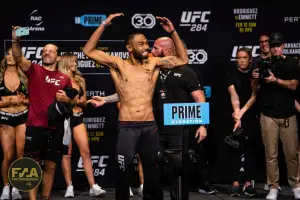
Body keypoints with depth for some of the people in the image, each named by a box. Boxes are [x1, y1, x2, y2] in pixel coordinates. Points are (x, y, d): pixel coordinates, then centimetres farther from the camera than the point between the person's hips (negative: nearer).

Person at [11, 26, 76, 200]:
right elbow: (18, 57, -16)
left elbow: (73, 101, 19)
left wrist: (67, 99, -5)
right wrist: (16, 40, -35)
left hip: (55, 128, 3)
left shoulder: (64, 78, 9)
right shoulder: (34, 70, 2)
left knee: (51, 166, 10)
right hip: (35, 127, -3)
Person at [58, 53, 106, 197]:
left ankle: (93, 187, -4)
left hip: (78, 118, 4)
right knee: (66, 153, 0)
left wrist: (81, 101, -3)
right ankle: (69, 187, 5)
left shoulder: (80, 80, 14)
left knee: (86, 152, -3)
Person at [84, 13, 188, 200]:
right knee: (124, 175, 6)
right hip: (127, 128, -2)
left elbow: (183, 59, 9)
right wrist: (104, 25, -10)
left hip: (150, 128, 2)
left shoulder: (154, 63, 7)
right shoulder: (118, 65, 0)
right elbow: (89, 51, -5)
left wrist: (173, 32, 2)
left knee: (153, 174, 12)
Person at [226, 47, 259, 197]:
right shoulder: (232, 75, 0)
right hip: (235, 116, -1)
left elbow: (254, 96, -5)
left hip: (251, 117, 1)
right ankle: (235, 184, -2)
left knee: (249, 150, 2)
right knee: (235, 149, -3)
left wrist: (242, 112, -18)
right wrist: (237, 114, -27)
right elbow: (234, 96, -13)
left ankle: (248, 184, 5)